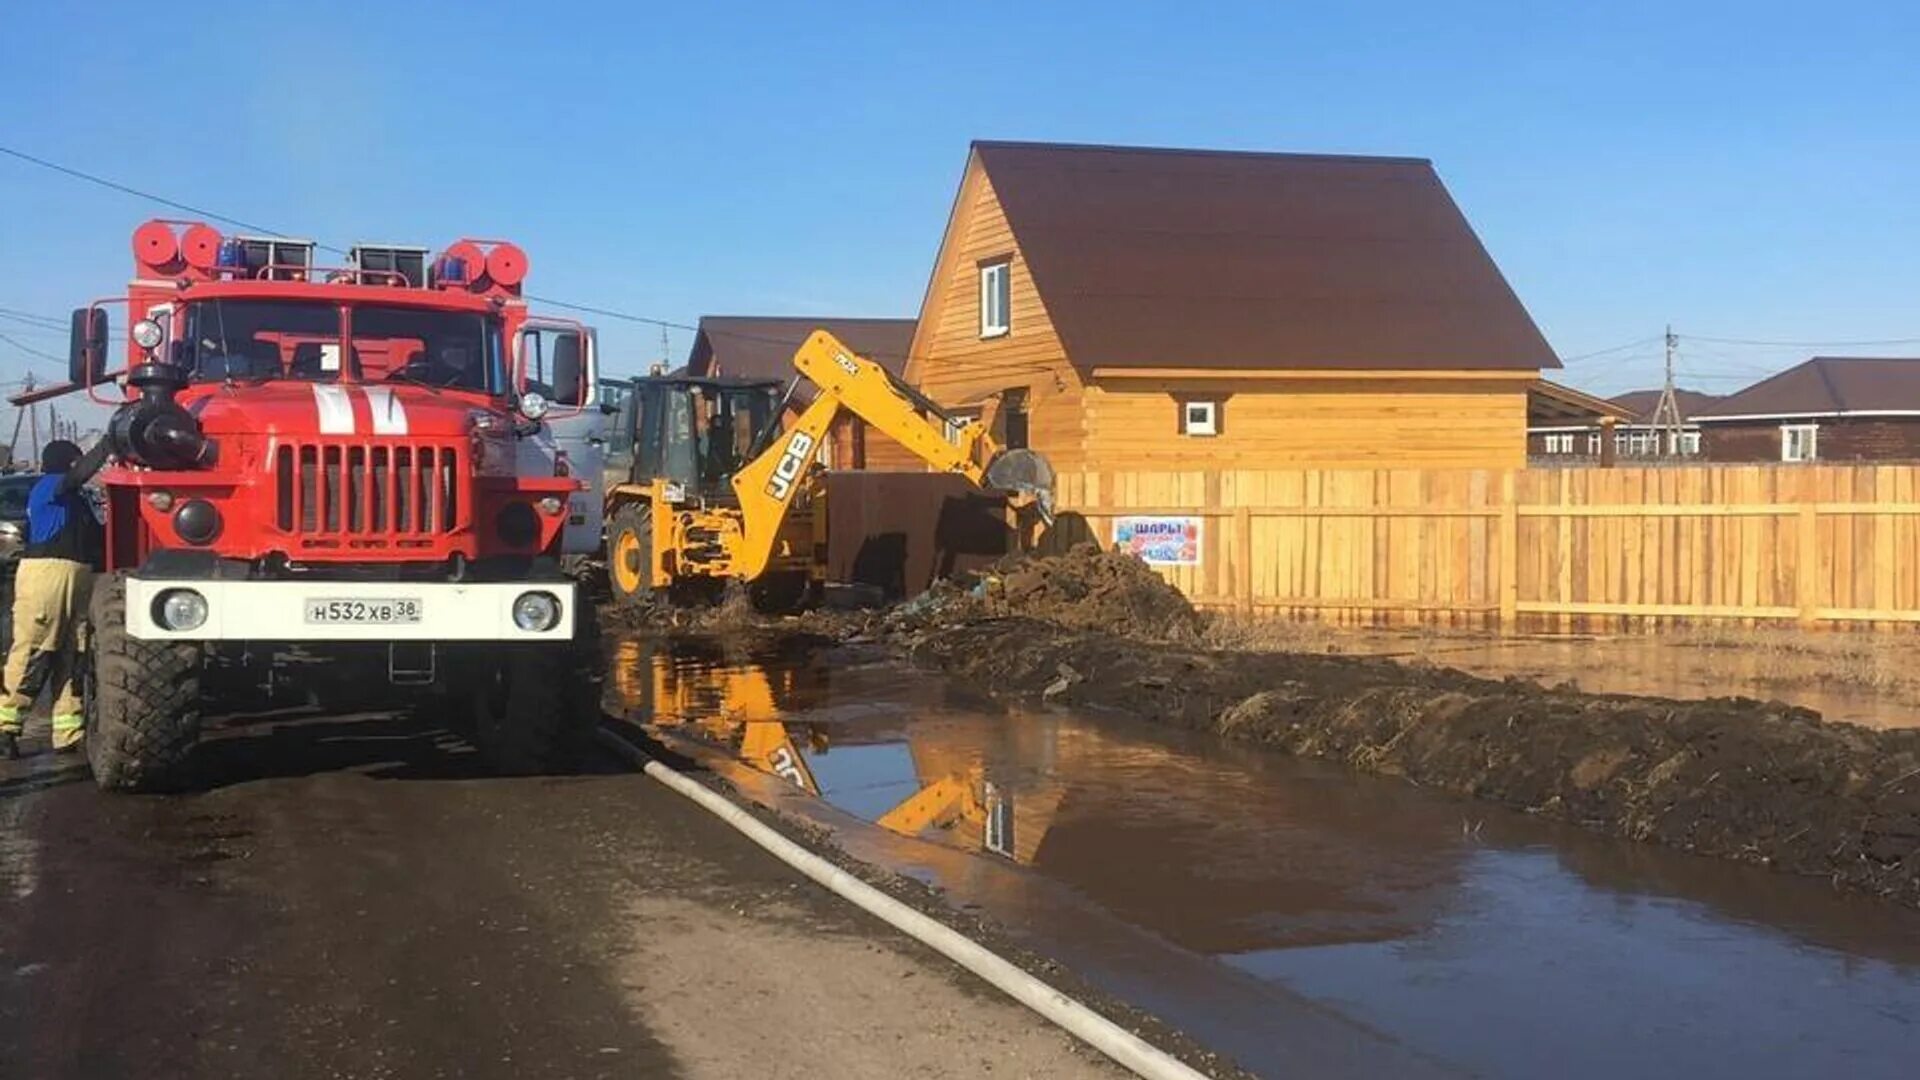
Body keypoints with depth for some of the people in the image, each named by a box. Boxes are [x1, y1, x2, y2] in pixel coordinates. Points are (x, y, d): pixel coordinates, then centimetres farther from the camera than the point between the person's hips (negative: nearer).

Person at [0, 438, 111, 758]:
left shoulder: (76, 498, 23)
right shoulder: (47, 487, -4)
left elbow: (95, 537, 25)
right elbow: (81, 473, -22)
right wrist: (110, 441, -20)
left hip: (79, 578, 9)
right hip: (45, 573, -9)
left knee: (73, 658, 7)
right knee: (31, 654, -9)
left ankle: (69, 732, 10)